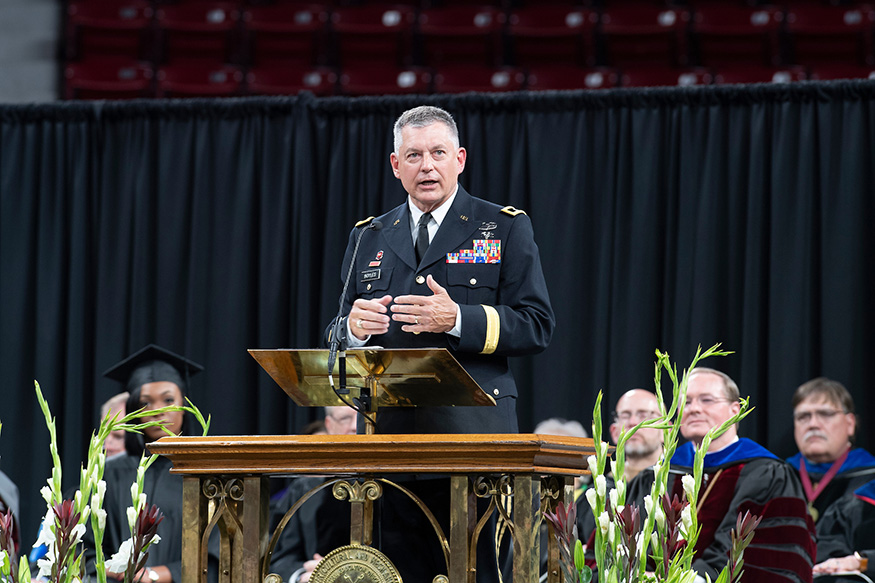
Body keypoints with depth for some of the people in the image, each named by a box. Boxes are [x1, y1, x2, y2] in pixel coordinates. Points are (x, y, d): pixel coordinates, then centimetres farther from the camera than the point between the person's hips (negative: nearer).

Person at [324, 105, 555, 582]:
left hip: (473, 435, -3)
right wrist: (354, 326, -4)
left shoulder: (505, 228, 8)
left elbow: (536, 327, -1)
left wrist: (457, 320, -15)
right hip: (385, 432, 3)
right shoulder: (369, 238, 19)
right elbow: (335, 337, 20)